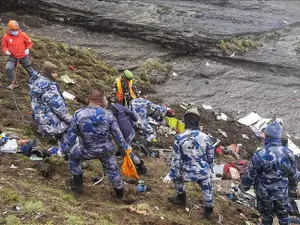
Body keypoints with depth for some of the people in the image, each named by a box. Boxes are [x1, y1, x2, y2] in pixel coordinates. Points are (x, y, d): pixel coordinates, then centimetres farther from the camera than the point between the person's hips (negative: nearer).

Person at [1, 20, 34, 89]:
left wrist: (28, 49, -18)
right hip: (13, 57, 0)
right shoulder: (6, 37, -12)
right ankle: (14, 83, 0)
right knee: (8, 68, -19)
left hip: (24, 56, 0)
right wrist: (6, 51, -20)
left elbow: (29, 42, 0)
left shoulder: (23, 35, -13)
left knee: (29, 69, 16)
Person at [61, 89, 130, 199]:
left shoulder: (78, 114, -18)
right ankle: (120, 193, 41)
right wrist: (124, 147, 10)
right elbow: (117, 134, -7)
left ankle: (78, 184, 37)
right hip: (106, 150, 1)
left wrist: (65, 148, 7)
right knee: (112, 169, 24)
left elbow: (71, 134, -8)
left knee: (73, 156, 29)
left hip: (88, 151, -1)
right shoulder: (107, 114, -17)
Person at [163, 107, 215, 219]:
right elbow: (210, 156, 0)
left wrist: (171, 174, 1)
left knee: (177, 176, 32)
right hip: (203, 172, 1)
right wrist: (209, 168, 20)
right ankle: (209, 211, 46)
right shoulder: (205, 137, -12)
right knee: (207, 190, 26)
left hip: (188, 173, -1)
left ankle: (181, 198, 49)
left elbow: (176, 159, -12)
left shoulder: (179, 138, -18)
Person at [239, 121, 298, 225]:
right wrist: (293, 187, 18)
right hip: (282, 191, 2)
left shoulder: (259, 155, -27)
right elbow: (293, 175, -2)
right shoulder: (288, 153, -15)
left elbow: (250, 175, -17)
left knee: (266, 215, 21)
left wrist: (243, 187, 2)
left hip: (264, 193, -2)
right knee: (283, 213, 24)